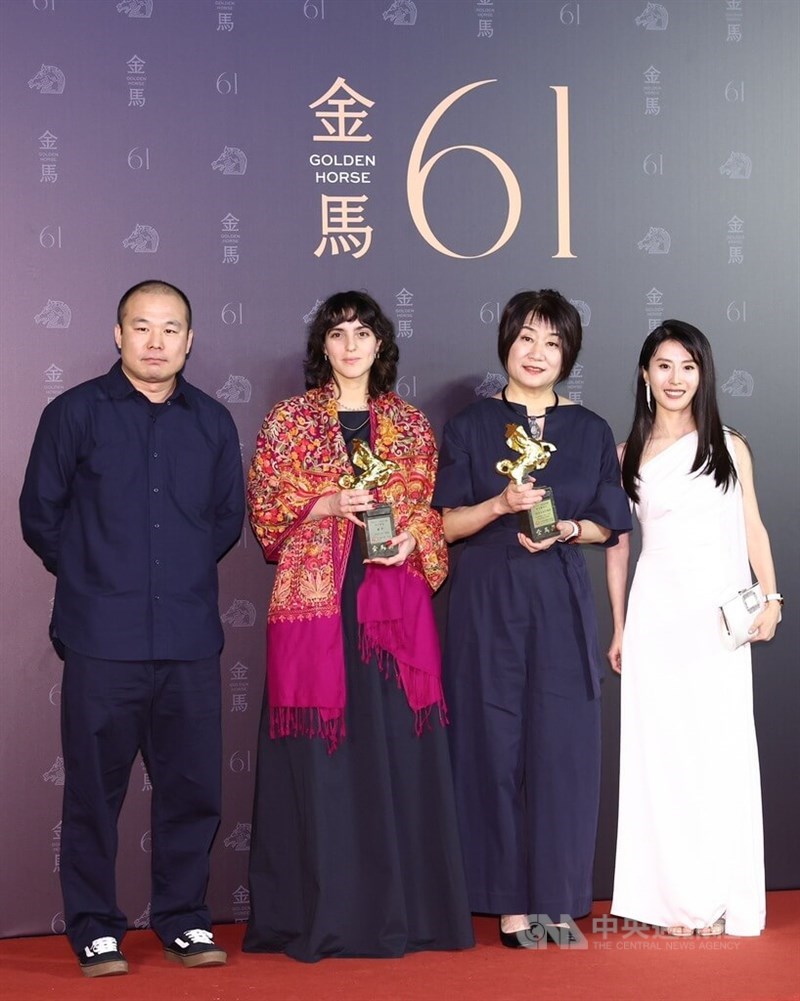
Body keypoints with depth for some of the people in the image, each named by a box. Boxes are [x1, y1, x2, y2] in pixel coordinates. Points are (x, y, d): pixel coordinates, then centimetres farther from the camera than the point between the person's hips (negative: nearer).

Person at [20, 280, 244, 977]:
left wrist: (186, 574, 13)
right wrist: (90, 578, 10)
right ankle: (96, 931, 14)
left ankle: (186, 920, 20)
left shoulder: (213, 423, 11)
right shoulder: (75, 413, 3)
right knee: (95, 788, 2)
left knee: (193, 786, 6)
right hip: (102, 639, -2)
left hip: (190, 638, 3)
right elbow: (40, 515, 7)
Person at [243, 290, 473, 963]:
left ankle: (399, 908, 10)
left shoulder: (410, 425, 13)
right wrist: (328, 505, -11)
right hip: (316, 600, -2)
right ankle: (319, 914, 5)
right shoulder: (290, 420, 7)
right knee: (320, 752, -3)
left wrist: (414, 538, -6)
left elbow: (431, 509, 14)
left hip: (394, 603, 2)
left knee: (398, 748, 1)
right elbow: (264, 512, 4)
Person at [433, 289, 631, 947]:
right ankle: (512, 902, 6)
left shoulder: (590, 431, 9)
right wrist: (500, 505, -16)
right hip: (489, 601, -1)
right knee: (498, 742, -2)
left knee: (562, 743, -1)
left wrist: (566, 529, -9)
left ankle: (557, 899, 9)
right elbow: (446, 524, 1)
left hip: (562, 602, 2)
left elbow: (608, 525, 11)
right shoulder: (472, 427, 5)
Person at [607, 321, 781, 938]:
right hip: (657, 611, 0)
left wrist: (771, 597, -3)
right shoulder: (629, 456, 7)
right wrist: (618, 628, 9)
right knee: (662, 749, 1)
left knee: (721, 747, 0)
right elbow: (617, 544, 10)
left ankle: (721, 897, 9)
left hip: (721, 614, 0)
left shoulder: (731, 447, 7)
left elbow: (753, 527, 9)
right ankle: (675, 898, 9)